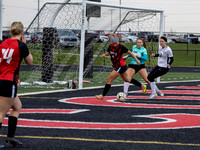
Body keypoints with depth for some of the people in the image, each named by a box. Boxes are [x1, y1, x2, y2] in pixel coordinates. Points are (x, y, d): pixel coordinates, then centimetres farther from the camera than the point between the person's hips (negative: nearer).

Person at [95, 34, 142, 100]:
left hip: (121, 67, -8)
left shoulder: (121, 47, -19)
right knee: (128, 79, 24)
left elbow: (130, 52, -9)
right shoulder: (111, 46, -1)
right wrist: (104, 54, -6)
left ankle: (102, 95, -7)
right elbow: (108, 53, 17)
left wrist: (136, 59, -4)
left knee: (109, 79, -12)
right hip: (116, 66, 8)